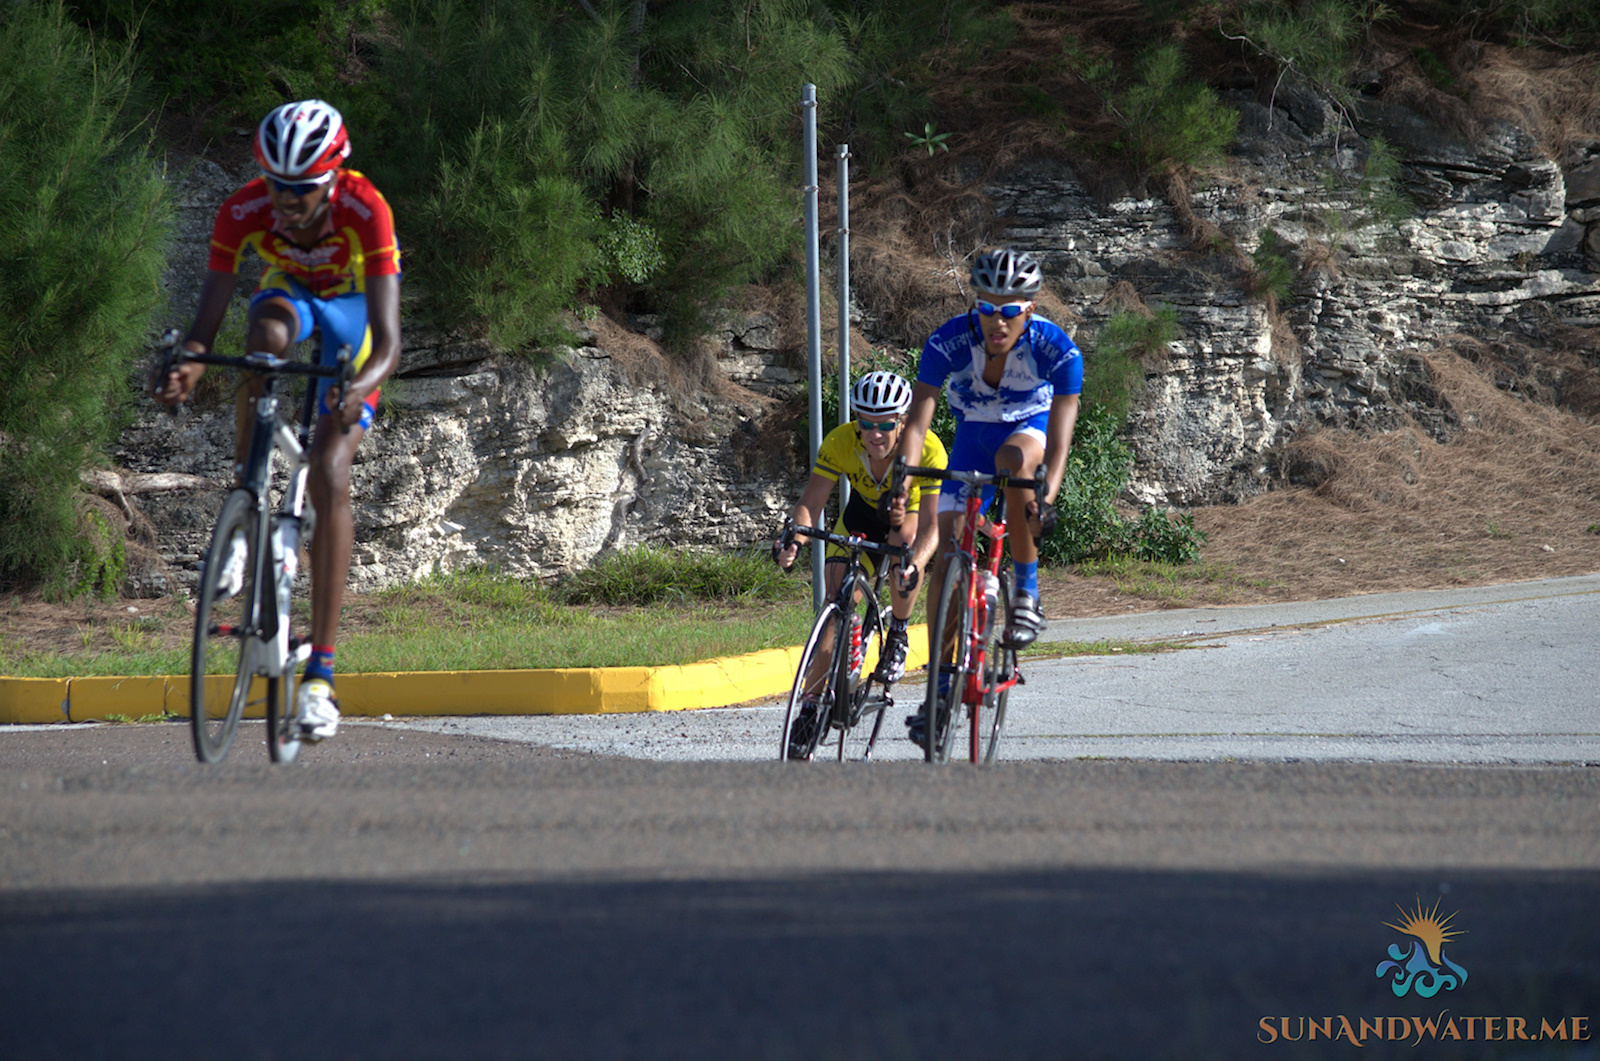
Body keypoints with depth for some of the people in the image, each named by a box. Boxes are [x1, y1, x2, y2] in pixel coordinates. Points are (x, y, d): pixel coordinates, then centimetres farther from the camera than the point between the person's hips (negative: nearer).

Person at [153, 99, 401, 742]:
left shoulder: (365, 210, -36)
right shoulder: (243, 212, -30)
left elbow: (386, 339, -40)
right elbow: (206, 321, -28)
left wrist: (362, 387, -61)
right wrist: (189, 367, -51)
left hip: (353, 306, -2)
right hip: (288, 293, 2)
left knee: (329, 479, -18)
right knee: (266, 334, -38)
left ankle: (320, 672, -16)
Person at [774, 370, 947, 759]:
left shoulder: (927, 449, -34)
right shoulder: (840, 442, -28)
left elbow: (931, 523, -38)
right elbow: (811, 503, -29)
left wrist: (913, 566, -57)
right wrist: (794, 540, -50)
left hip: (908, 515, -2)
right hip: (860, 517, 2)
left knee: (902, 544, -37)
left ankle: (898, 637, -10)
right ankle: (811, 710, -9)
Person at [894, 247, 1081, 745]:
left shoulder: (1057, 351, -31)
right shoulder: (948, 343, -28)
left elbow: (1059, 437, -36)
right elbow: (917, 420, -30)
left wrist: (1047, 497, -51)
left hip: (1030, 428, -2)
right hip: (973, 435, 2)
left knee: (1012, 460, -38)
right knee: (947, 551, -9)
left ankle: (1027, 592, -22)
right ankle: (941, 689, 0)